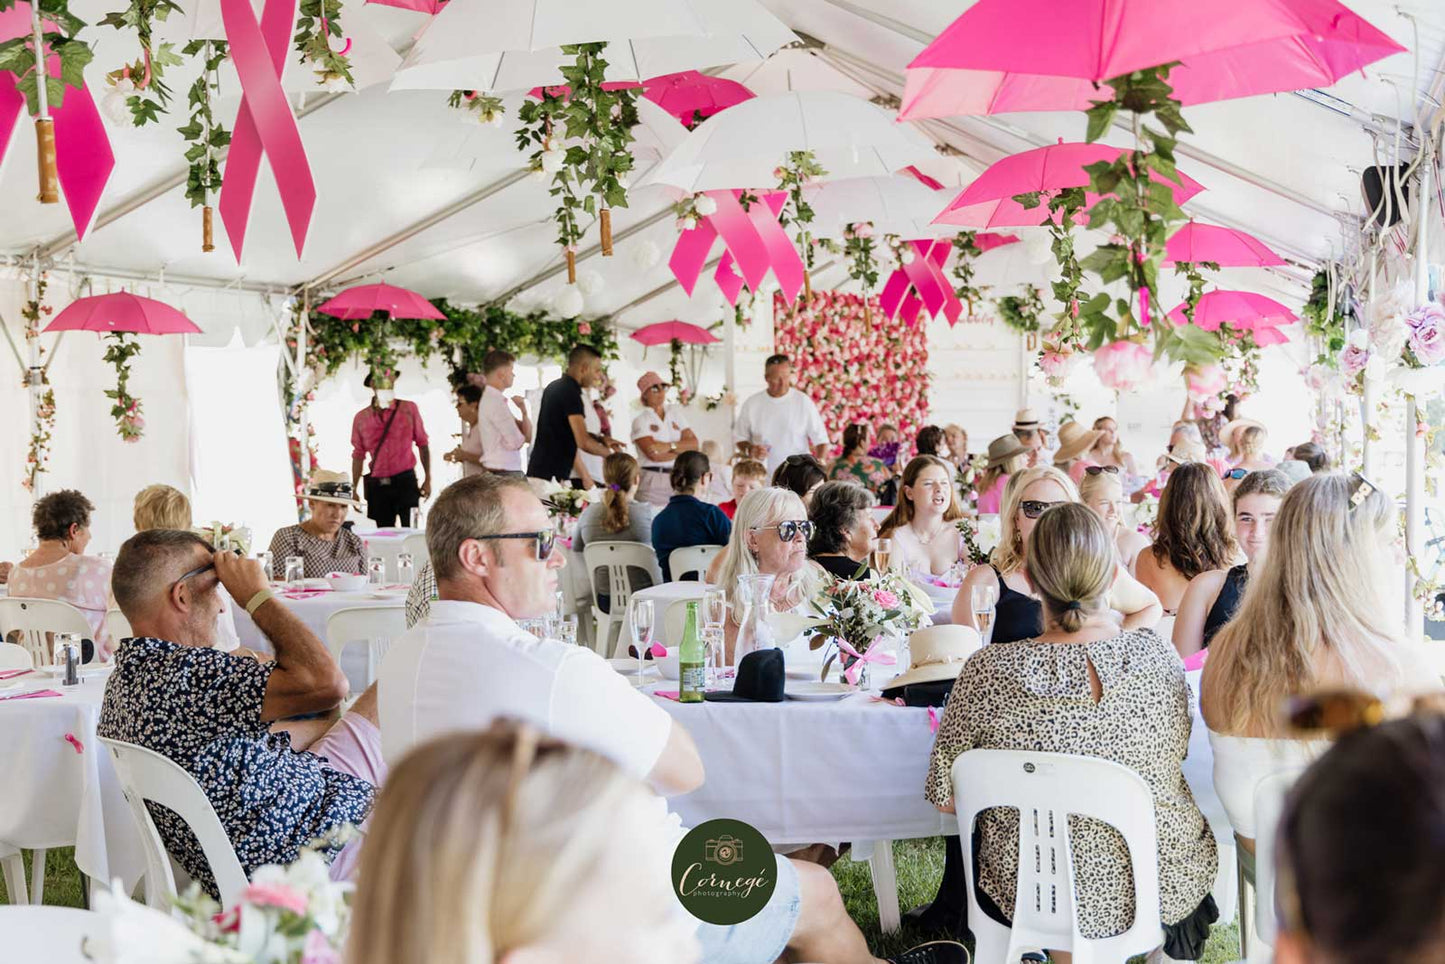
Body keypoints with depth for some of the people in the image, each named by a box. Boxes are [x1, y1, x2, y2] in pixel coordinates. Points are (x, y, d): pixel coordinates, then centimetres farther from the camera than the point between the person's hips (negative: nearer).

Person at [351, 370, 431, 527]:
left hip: (405, 481, -2)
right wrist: (353, 489, 9)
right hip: (377, 485, 2)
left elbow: (422, 444, 5)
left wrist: (427, 479, 1)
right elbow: (358, 455, 12)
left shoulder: (409, 409, 3)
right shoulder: (361, 418, 7)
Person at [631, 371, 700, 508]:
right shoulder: (640, 421, 1)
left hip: (678, 479, 4)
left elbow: (695, 444, 2)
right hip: (652, 480, -4)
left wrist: (669, 446, -12)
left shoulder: (675, 412, 14)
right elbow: (653, 454, -13)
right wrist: (683, 451, -3)